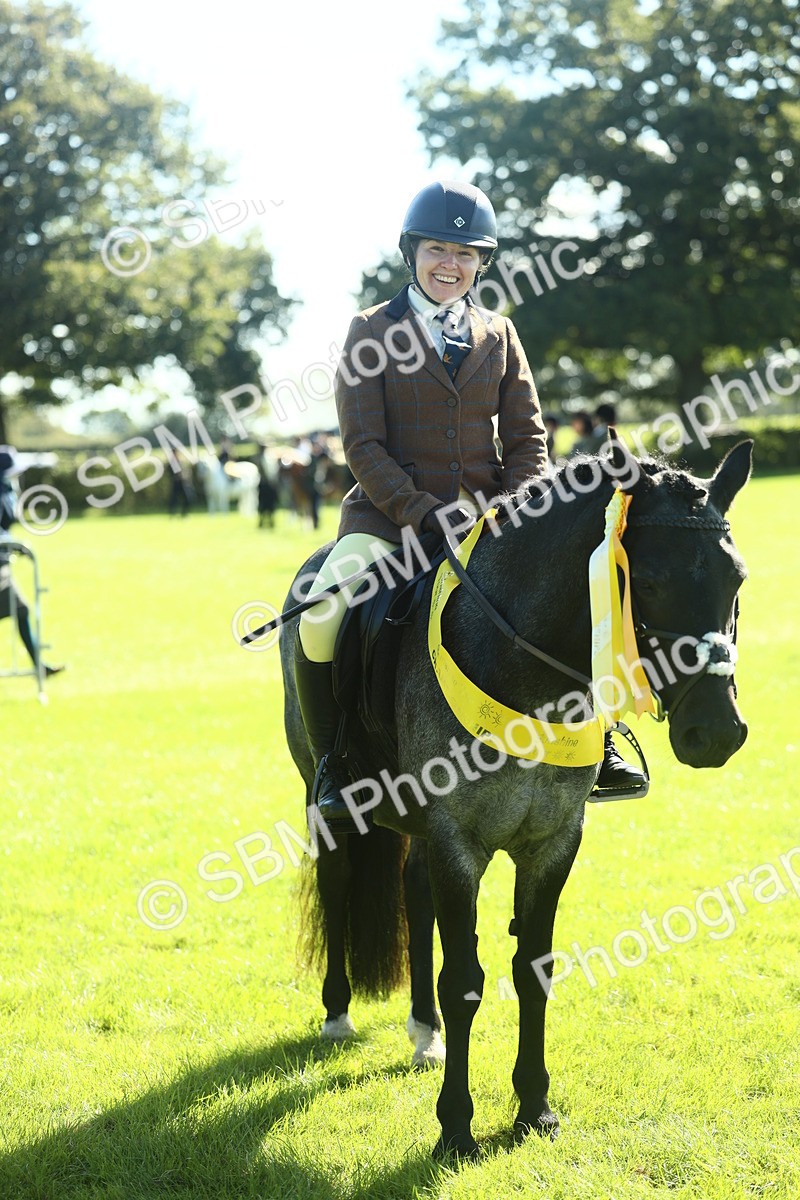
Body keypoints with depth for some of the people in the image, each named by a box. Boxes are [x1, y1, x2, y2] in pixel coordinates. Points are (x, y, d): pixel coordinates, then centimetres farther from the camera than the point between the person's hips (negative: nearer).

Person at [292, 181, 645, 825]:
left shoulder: (498, 335, 12)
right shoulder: (372, 331, 2)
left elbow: (527, 436, 10)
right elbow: (364, 446, -5)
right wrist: (427, 513, -18)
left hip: (487, 513, 3)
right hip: (389, 514, -3)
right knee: (320, 617, -28)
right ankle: (333, 763, -6)